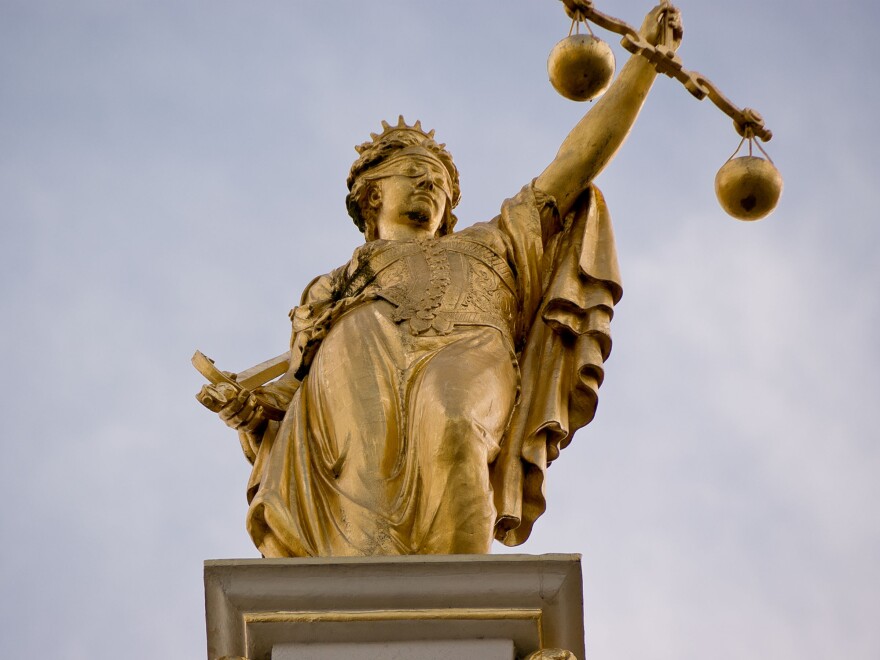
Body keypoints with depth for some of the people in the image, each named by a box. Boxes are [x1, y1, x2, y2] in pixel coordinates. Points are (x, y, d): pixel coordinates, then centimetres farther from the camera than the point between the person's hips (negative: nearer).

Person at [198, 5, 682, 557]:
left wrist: (645, 60, 33)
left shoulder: (484, 247, 43)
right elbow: (293, 395, 27)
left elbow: (580, 159, 39)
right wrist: (248, 406, 3)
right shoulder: (331, 290, 41)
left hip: (463, 349, 0)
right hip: (356, 357, 0)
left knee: (449, 429, -40)